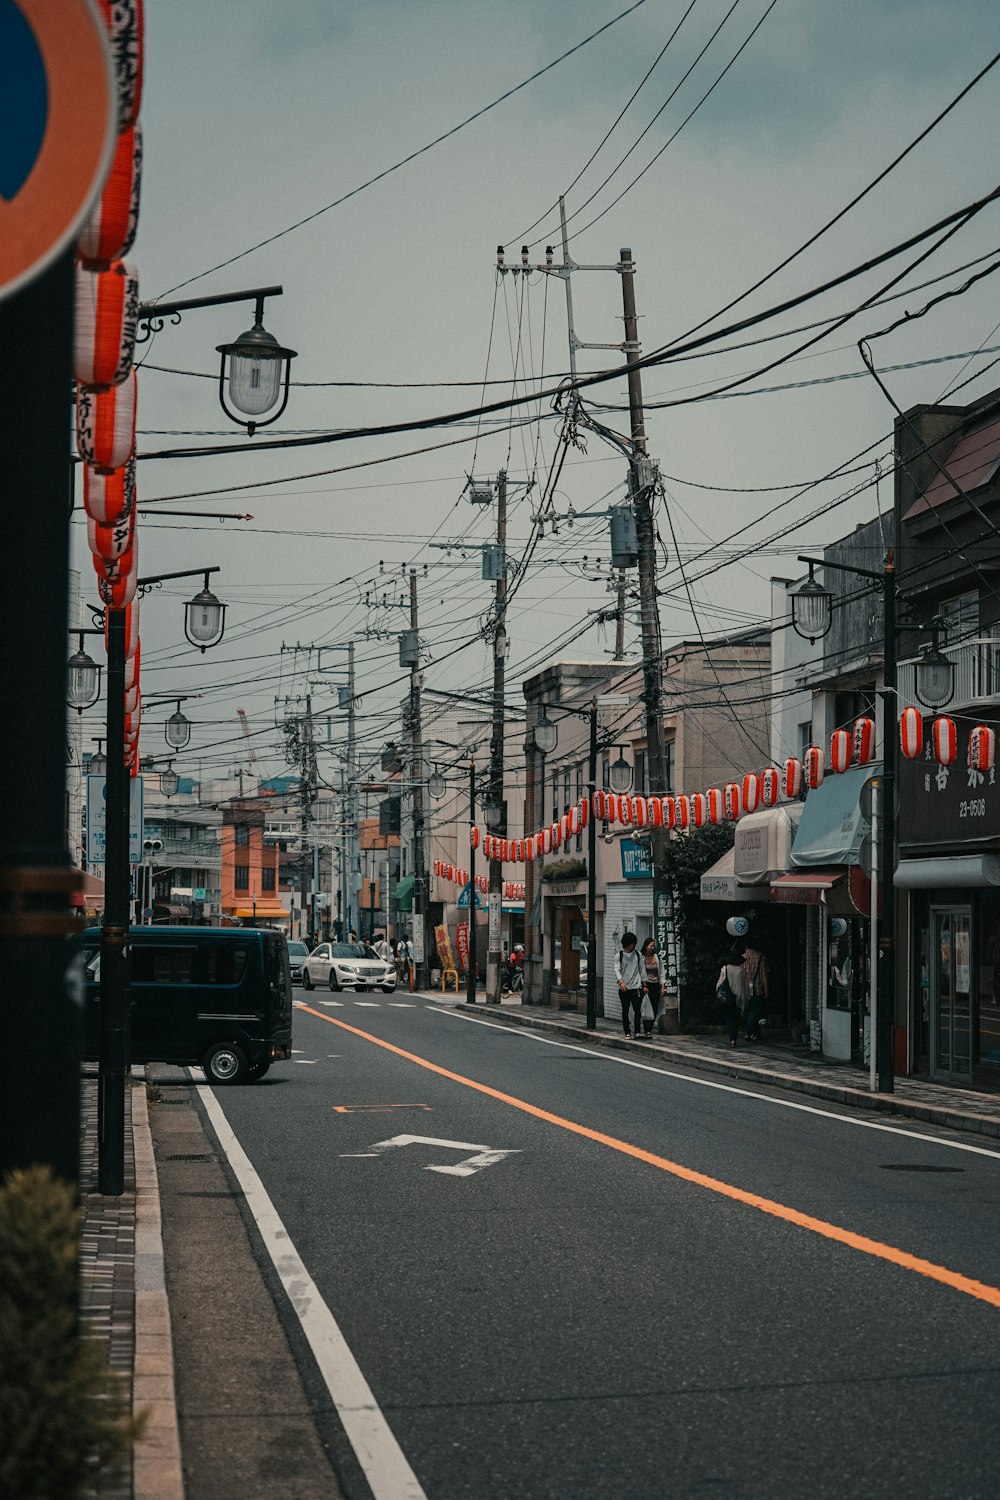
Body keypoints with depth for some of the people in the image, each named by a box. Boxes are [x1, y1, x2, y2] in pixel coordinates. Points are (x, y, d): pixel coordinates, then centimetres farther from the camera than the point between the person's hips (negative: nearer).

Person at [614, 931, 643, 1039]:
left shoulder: (638, 955, 9)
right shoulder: (619, 956, 1)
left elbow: (642, 970, 13)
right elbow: (617, 970, -9)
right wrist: (621, 982, -25)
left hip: (636, 987, 1)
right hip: (624, 988, -1)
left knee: (637, 1010, -10)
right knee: (625, 1011, 4)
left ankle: (637, 1031, -12)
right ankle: (627, 1032, 11)